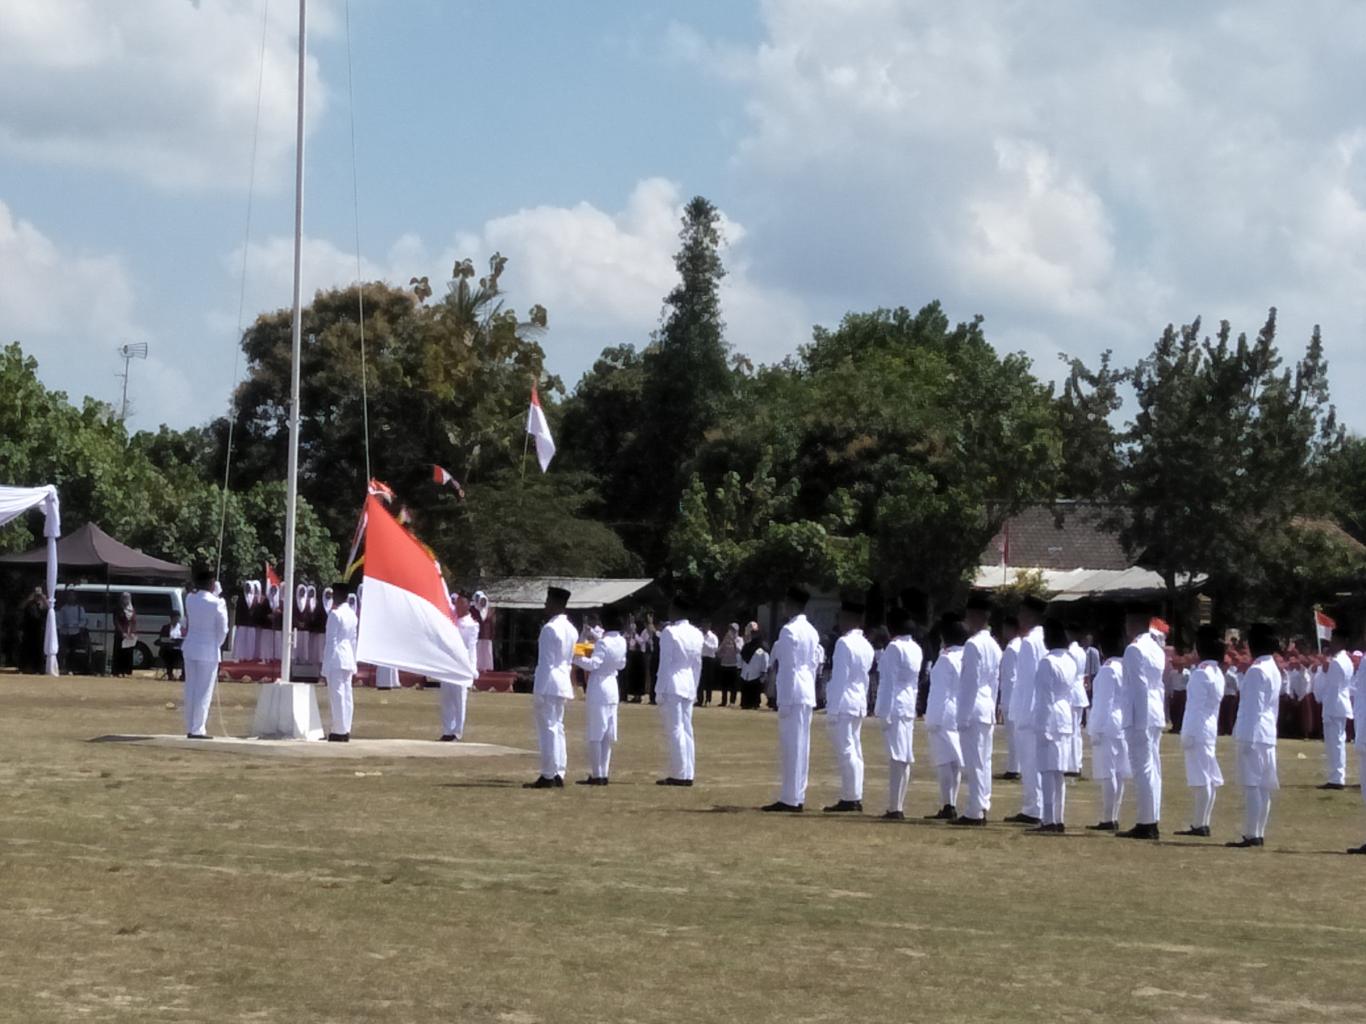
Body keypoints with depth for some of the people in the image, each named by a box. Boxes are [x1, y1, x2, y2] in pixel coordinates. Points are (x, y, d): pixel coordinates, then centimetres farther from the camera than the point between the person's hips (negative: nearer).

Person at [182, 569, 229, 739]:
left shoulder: (190, 598, -2)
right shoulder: (217, 604, -16)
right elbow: (222, 629, -10)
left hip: (190, 648, 6)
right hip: (208, 650, -6)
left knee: (191, 690, 12)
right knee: (204, 692, -1)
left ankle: (190, 728, 16)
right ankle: (198, 729, -2)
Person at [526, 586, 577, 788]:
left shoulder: (550, 628, -14)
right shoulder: (571, 629, 12)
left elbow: (546, 662, -16)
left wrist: (538, 691, -13)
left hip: (549, 684, -9)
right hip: (564, 682, 9)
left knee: (548, 729, -6)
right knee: (557, 728, 13)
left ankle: (548, 777, -5)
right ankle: (558, 775, 14)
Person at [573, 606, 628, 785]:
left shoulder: (602, 643, -17)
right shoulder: (622, 642, 6)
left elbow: (592, 664, -26)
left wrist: (575, 658, -23)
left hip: (598, 691, -8)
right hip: (613, 689, 8)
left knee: (595, 735, -4)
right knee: (607, 736, 10)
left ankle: (596, 775, -5)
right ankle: (604, 774, 12)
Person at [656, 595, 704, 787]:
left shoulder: (670, 632, -11)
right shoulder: (696, 634, 8)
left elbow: (665, 663, -11)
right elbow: (698, 664, 12)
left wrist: (659, 691, -8)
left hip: (672, 687, -6)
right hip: (689, 688, 6)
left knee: (675, 731, -4)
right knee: (686, 731, 10)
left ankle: (679, 774, -5)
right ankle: (688, 773, 10)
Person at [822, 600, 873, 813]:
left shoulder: (844, 643, -13)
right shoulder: (866, 646, 12)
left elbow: (839, 677, -15)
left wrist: (832, 708, -13)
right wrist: (863, 702, 19)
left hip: (843, 704, -9)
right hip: (859, 705, 9)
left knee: (845, 751, -7)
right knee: (854, 751, 11)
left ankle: (849, 798, -7)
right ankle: (856, 798, 13)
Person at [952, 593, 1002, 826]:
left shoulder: (973, 645, -14)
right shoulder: (994, 646, 12)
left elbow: (971, 682, -16)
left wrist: (963, 716, -14)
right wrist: (992, 707, 19)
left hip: (973, 710, -8)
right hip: (989, 710, 8)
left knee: (974, 763, -6)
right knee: (983, 762, 11)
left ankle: (974, 811, -5)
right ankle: (982, 808, 14)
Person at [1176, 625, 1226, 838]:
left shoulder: (1201, 674, -15)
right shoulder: (1217, 672, 12)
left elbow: (1195, 706, -17)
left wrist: (1187, 735, -15)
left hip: (1198, 730, -10)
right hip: (1211, 729, 10)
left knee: (1200, 780, -8)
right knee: (1209, 779, 11)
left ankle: (1199, 825, -8)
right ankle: (1203, 823, 16)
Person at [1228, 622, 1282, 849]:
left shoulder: (1256, 671, -14)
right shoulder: (1273, 669, 14)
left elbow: (1253, 707, -17)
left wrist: (1247, 739, -15)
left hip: (1254, 734, -10)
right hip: (1268, 734, 10)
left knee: (1252, 785, -9)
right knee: (1262, 787, 11)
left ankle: (1251, 835, -10)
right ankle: (1259, 833, 16)